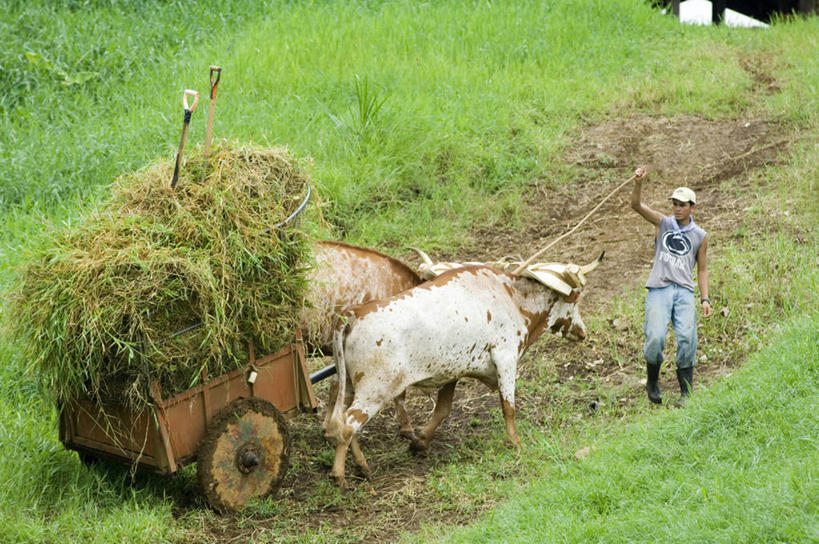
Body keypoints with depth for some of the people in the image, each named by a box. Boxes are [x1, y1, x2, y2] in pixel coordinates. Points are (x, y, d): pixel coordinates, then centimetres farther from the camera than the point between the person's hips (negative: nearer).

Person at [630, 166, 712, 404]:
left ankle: (687, 392, -5)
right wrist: (638, 183, -19)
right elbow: (637, 206, 0)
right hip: (659, 288, -1)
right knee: (655, 338, -16)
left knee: (687, 338, -14)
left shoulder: (699, 236, 15)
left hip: (684, 291, 1)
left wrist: (705, 298, 7)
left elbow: (702, 269, 18)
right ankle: (652, 382, 9)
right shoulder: (663, 223, 13)